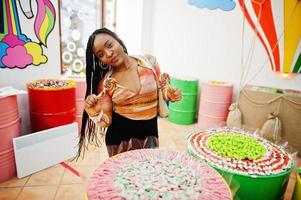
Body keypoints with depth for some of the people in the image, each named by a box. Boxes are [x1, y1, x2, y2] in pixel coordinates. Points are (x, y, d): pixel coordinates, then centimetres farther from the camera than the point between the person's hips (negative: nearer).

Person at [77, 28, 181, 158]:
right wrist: (95, 112, -22)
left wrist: (169, 95, -12)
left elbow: (160, 93, 7)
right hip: (119, 138, 0)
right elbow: (107, 122, -3)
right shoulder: (105, 83, -8)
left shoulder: (149, 62, -7)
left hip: (149, 135, 1)